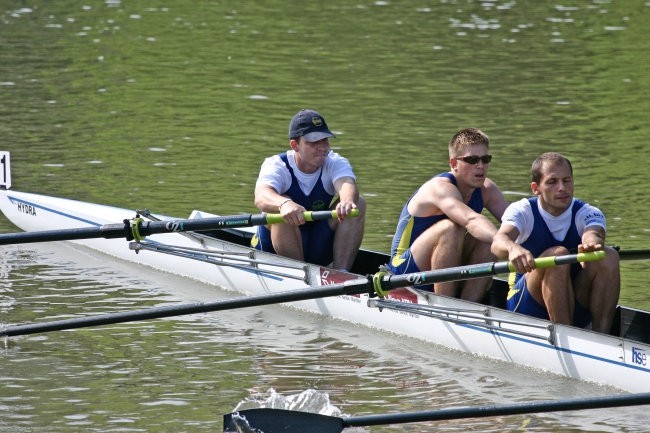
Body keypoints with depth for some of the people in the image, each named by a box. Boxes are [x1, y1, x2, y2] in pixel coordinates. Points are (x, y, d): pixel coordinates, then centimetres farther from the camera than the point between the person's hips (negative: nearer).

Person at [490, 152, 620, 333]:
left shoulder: (587, 213, -3)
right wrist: (513, 248, -56)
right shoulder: (523, 211, -8)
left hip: (575, 310, 3)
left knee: (609, 257, -23)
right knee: (557, 255, -31)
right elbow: (498, 242, -30)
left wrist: (592, 242, -56)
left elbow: (593, 233, -29)